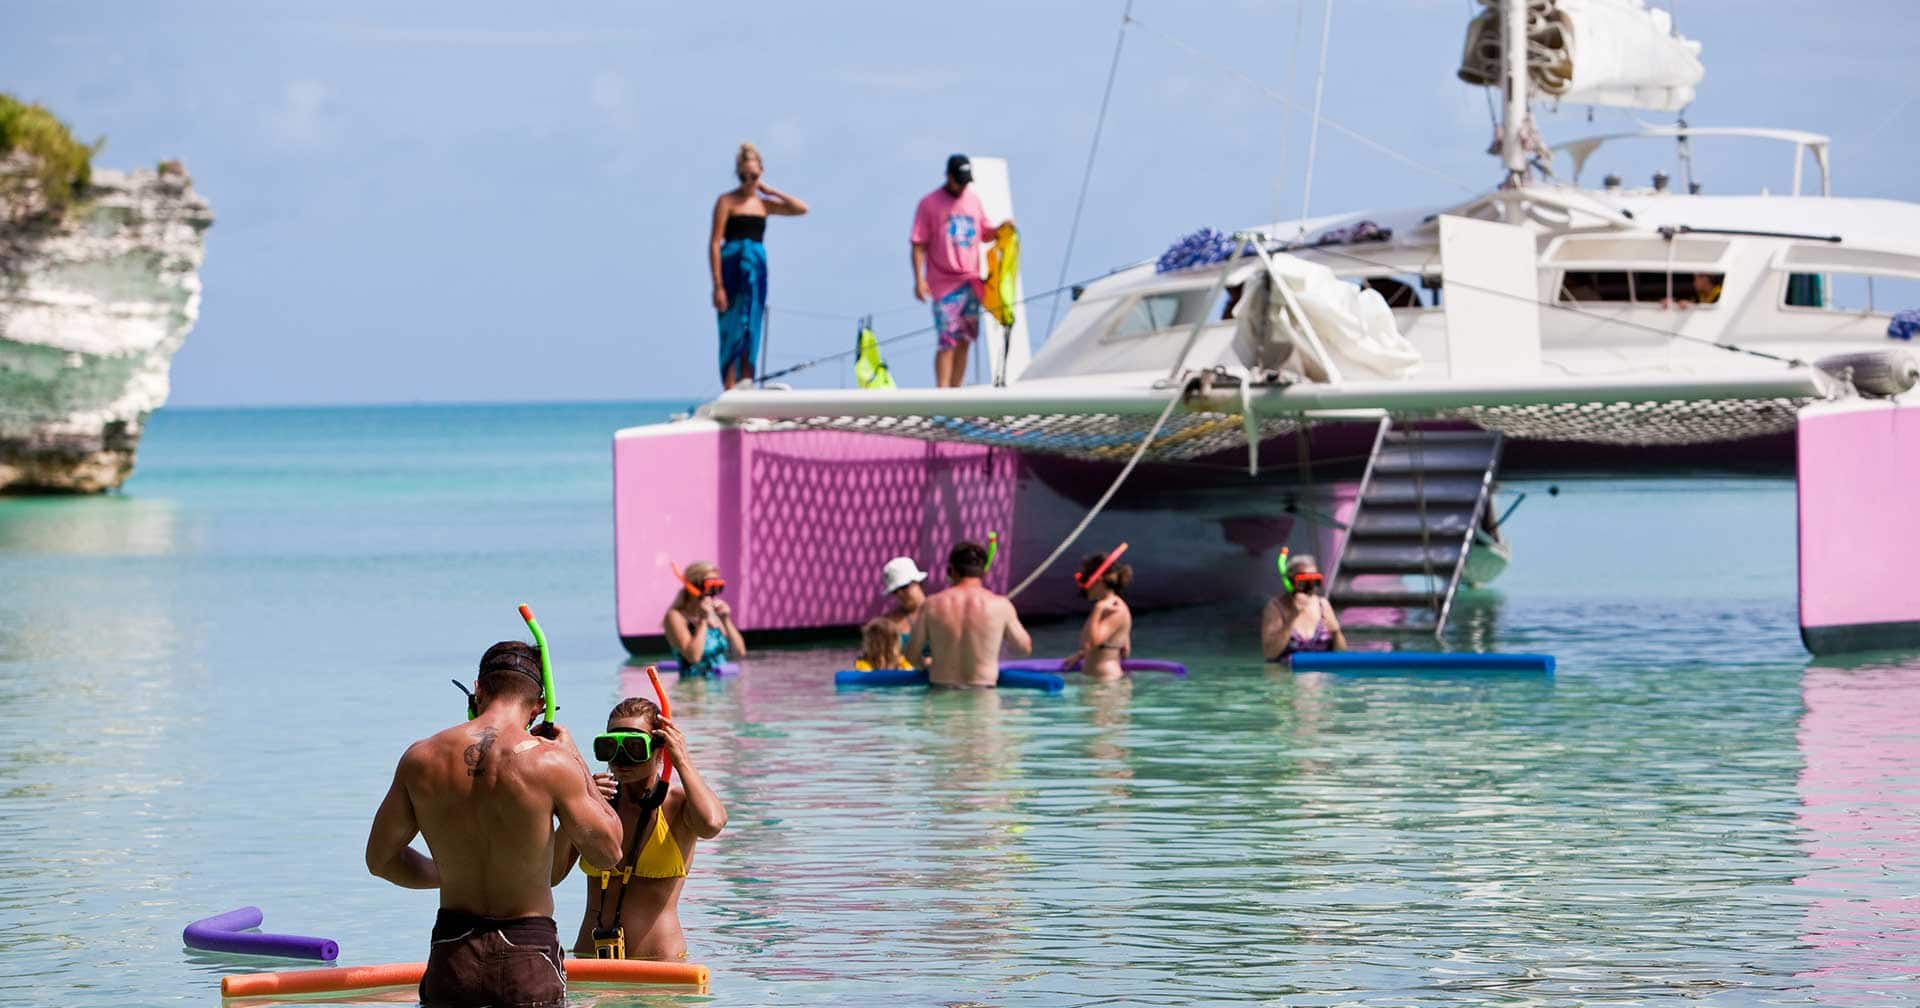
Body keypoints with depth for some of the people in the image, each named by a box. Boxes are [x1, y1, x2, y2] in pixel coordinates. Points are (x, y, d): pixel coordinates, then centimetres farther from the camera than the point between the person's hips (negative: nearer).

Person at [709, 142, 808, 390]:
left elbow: (801, 208, 10)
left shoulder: (763, 203, 14)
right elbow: (715, 243, -7)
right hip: (732, 269, -5)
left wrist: (770, 190, 6)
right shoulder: (727, 201, -2)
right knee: (733, 333, -9)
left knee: (751, 334, 4)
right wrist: (718, 286, -14)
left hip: (757, 271, 5)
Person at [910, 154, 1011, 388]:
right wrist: (919, 279, -13)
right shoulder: (929, 204, -3)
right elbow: (919, 245, -5)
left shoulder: (973, 200, 13)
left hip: (971, 282, 5)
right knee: (948, 342, -12)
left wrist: (1001, 229, 0)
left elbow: (985, 235, 21)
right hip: (944, 284, -5)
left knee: (965, 341, 5)